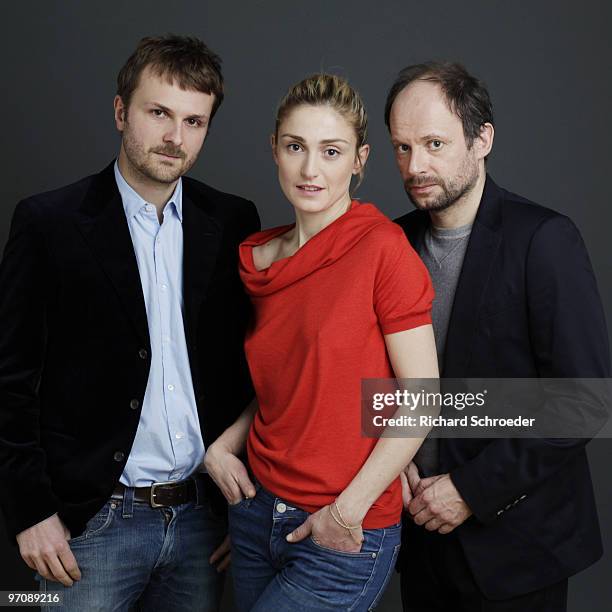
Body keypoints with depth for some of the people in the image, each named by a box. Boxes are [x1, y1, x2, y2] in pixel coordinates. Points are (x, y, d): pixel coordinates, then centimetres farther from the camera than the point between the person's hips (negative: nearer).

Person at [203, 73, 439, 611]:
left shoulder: (382, 247, -14)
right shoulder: (256, 258, 5)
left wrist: (348, 510, -14)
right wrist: (222, 445, 3)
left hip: (345, 538, -5)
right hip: (257, 514, 6)